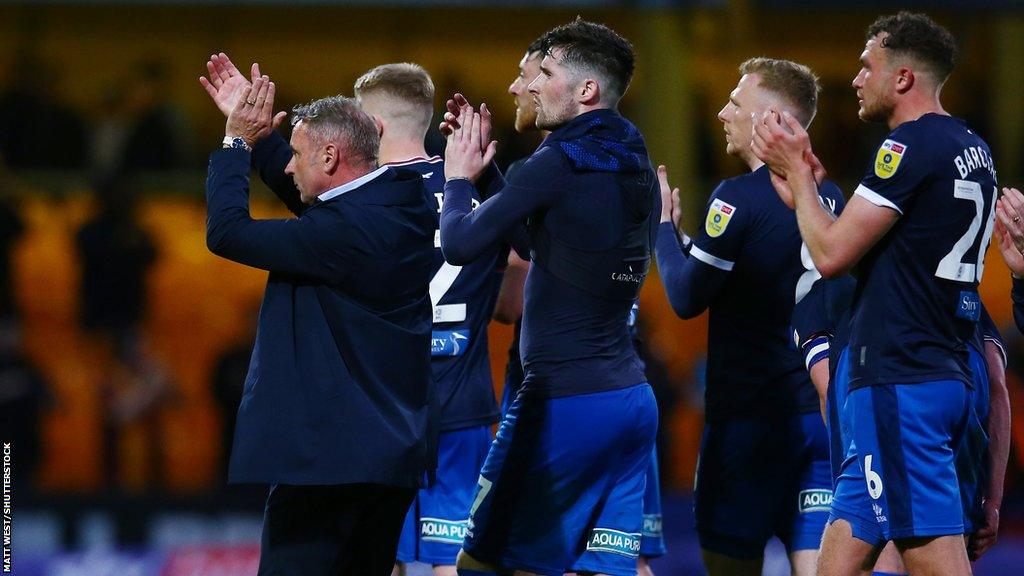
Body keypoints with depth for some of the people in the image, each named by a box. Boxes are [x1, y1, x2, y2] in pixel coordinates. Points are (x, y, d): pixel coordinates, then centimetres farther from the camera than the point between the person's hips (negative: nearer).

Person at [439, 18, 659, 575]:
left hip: (565, 400, -8)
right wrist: (485, 168, 23)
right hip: (632, 399, 8)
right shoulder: (636, 167, 13)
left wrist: (458, 179, 5)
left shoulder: (562, 161, -13)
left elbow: (460, 244, -13)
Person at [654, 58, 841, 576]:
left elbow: (687, 298, -7)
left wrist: (664, 225, 8)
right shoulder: (831, 198, 9)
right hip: (823, 413, 6)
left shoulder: (739, 199, -13)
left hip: (750, 417, -6)